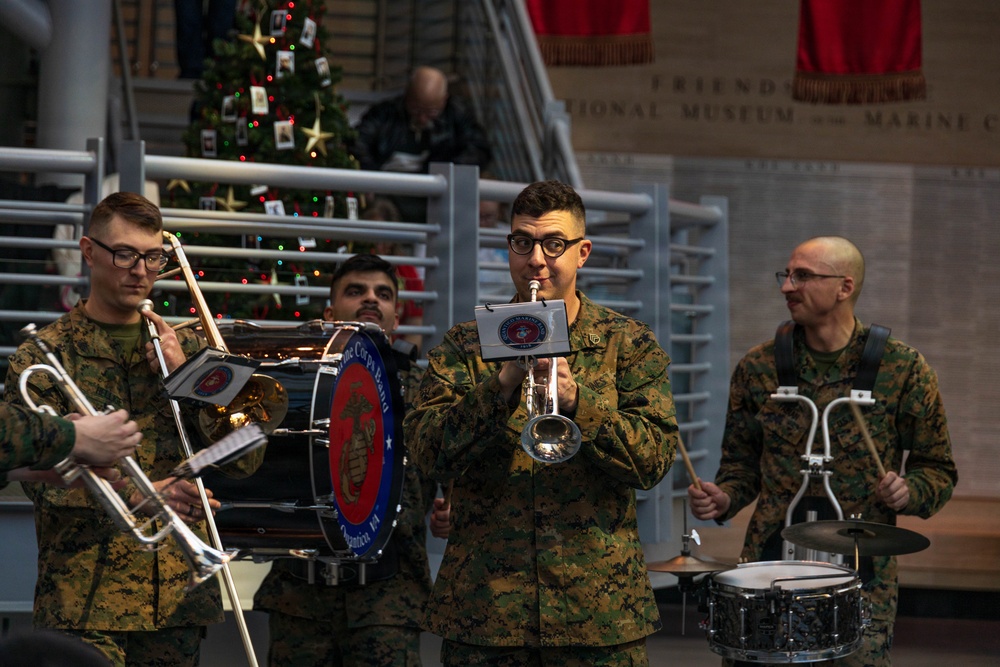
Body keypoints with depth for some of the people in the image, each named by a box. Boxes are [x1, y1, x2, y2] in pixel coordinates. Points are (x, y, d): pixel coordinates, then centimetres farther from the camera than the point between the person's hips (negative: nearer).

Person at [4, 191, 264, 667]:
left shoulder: (184, 350, 15)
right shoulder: (43, 356, 3)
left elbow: (246, 459, 7)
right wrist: (136, 494, -26)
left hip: (177, 594, 3)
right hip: (84, 599, -3)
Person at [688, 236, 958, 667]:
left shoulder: (903, 370, -1)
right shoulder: (757, 368, 5)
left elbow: (937, 469, 5)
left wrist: (908, 491, -15)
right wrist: (724, 499, -5)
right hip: (769, 560, 2)